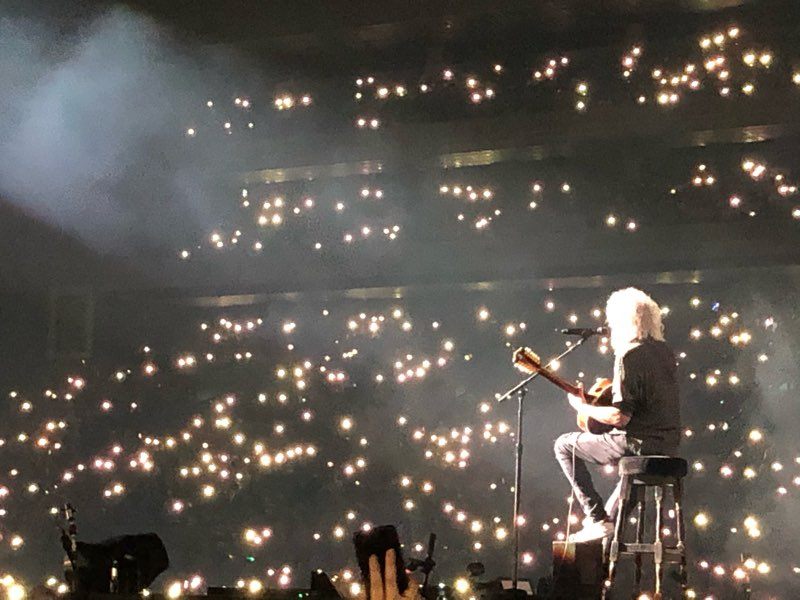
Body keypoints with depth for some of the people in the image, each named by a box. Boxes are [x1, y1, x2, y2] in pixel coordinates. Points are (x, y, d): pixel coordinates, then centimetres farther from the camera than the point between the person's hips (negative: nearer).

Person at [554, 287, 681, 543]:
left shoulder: (630, 356, -16)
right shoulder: (664, 351, 11)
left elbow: (620, 417, -20)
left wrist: (583, 408, -6)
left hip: (639, 443, -9)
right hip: (668, 447, 9)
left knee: (564, 445, 6)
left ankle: (597, 519, 2)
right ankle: (611, 521, 39)